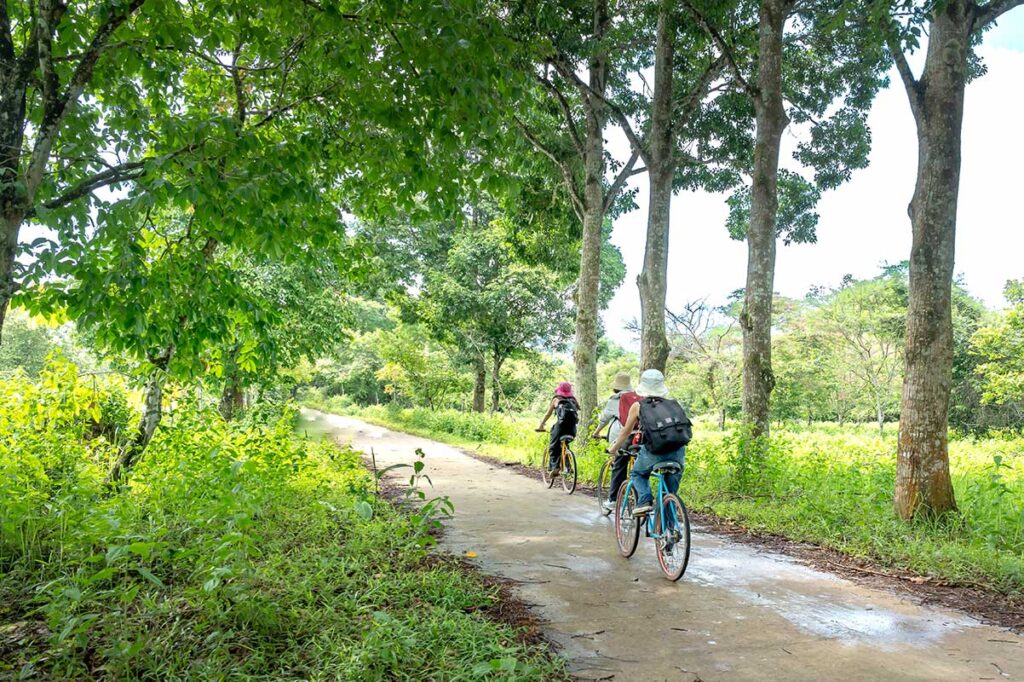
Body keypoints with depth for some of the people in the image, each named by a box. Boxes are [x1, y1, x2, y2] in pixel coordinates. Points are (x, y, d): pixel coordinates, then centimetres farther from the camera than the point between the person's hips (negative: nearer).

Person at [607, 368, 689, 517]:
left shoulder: (638, 406, 11)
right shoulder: (672, 404, 18)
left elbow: (625, 432, 21)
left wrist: (614, 448, 38)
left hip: (653, 452, -2)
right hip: (678, 452, 3)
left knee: (637, 474, 26)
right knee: (670, 492, 20)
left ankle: (645, 501, 3)